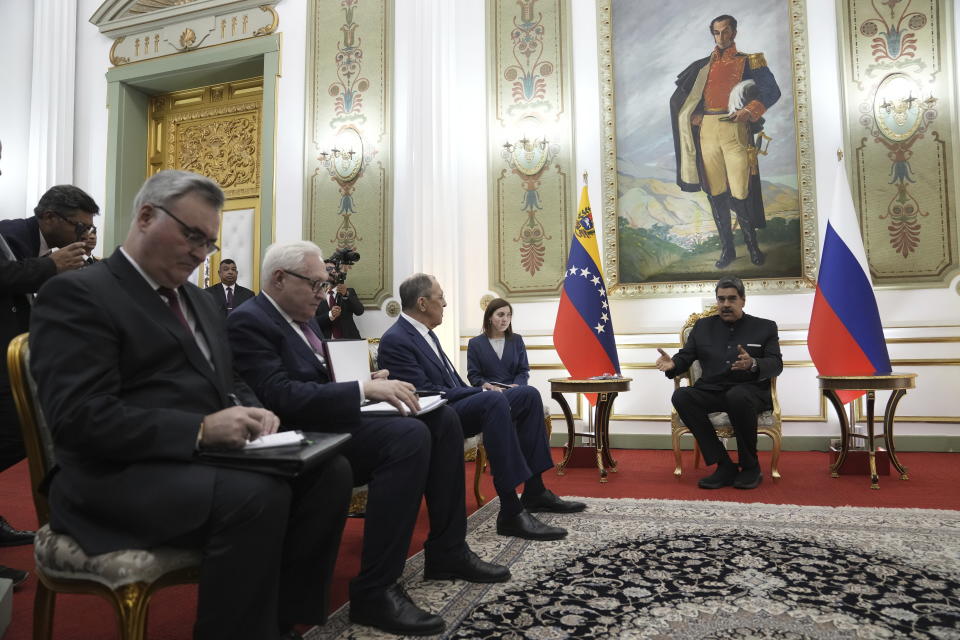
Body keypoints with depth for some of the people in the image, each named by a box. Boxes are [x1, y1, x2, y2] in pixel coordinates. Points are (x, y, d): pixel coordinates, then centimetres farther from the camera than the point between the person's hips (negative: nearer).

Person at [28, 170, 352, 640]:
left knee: (329, 471, -11)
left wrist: (251, 412, -2)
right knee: (255, 494, -33)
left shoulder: (197, 299, 20)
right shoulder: (77, 294, -7)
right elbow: (80, 417, -18)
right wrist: (200, 429, -25)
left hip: (204, 457, 8)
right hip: (124, 474, -8)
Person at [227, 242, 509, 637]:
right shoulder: (248, 322, -12)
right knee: (410, 435, -31)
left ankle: (446, 552, 6)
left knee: (443, 420, 0)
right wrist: (364, 389, -28)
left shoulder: (302, 318, 18)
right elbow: (281, 397, -25)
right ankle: (374, 590, -22)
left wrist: (369, 385, 1)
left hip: (337, 421, 10)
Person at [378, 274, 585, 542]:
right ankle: (511, 512, -33)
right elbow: (425, 393, -21)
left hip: (456, 403, 10)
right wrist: (480, 391, -17)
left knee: (528, 395, 3)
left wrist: (479, 389, 1)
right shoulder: (395, 341, -14)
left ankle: (534, 492, 3)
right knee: (494, 400, -35)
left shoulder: (425, 333, 16)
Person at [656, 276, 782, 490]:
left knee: (737, 396, -38)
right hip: (712, 392, 3)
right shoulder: (703, 326, 16)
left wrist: (753, 364, -27)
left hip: (750, 391, -3)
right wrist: (672, 364, -16)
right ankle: (725, 466, -21)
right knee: (681, 396, -28)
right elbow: (685, 357, 10)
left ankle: (750, 466, -16)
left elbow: (776, 364, -3)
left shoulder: (765, 327, 10)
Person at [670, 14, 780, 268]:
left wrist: (748, 111, -13)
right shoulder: (702, 66, 18)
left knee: (740, 193, -8)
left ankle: (752, 244, 10)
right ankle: (727, 248, 12)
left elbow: (772, 91, 2)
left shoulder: (749, 61, 11)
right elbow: (678, 98, 19)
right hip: (707, 131, 3)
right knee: (715, 193, 3)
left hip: (735, 130, -3)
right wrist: (694, 116, 1)